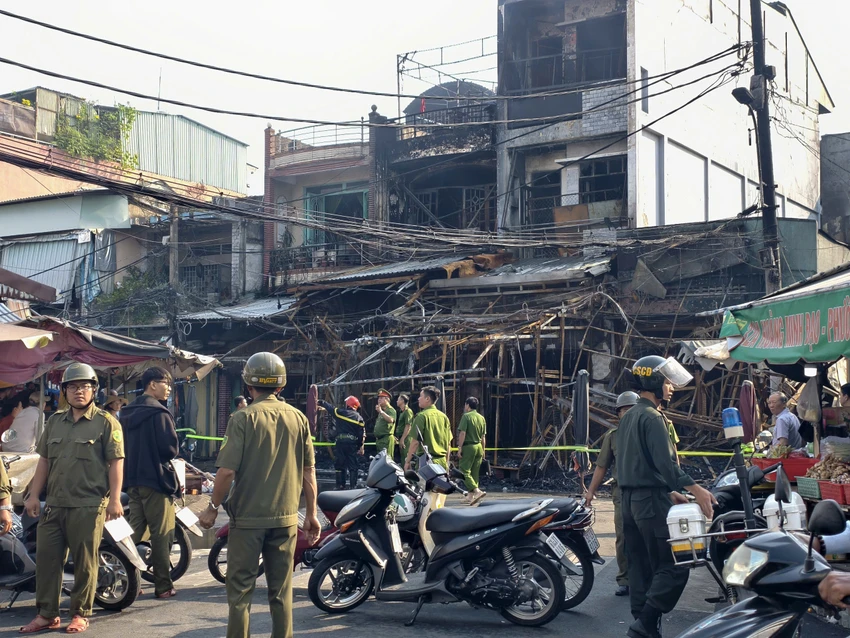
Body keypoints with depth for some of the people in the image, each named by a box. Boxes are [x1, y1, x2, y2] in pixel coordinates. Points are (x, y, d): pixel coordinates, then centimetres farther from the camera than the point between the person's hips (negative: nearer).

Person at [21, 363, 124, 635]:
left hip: (89, 506, -5)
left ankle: (81, 614, 12)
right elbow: (44, 460, 17)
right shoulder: (54, 421, 15)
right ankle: (47, 614, 16)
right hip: (54, 504, 6)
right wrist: (34, 495, 9)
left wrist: (114, 499, -13)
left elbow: (116, 462, -7)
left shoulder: (106, 422, -2)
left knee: (85, 562, 1)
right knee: (47, 558, 6)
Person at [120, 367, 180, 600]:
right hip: (155, 479, -8)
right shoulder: (159, 413, -14)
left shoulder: (128, 413, 13)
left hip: (133, 479, 8)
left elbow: (124, 446, 17)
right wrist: (173, 451, 1)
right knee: (161, 534, -2)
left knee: (134, 530, 12)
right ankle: (163, 586, 2)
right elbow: (170, 448, -19)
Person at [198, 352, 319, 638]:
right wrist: (311, 513, 12)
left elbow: (227, 470, -14)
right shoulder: (298, 418, 1)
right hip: (286, 518, 4)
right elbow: (309, 471, 4)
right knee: (281, 590, 11)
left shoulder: (243, 418, -10)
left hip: (248, 517, -3)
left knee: (240, 589, 6)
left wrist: (213, 507, -1)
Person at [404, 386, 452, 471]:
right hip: (442, 461, 6)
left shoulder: (422, 416, -10)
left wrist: (407, 461, -6)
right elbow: (449, 443, 14)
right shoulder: (444, 417, 10)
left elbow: (415, 441, -13)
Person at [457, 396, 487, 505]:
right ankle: (471, 496, 16)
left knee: (465, 471, -5)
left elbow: (462, 433, -15)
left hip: (468, 446, -7)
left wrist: (459, 448, -12)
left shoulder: (466, 416, -8)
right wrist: (483, 451, 21)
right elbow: (483, 437, 15)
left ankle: (477, 491, -22)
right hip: (479, 446, 7)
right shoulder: (482, 418, 12)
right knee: (475, 472, 12)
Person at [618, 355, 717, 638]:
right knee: (673, 568, -9)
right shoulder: (652, 417, -12)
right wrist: (696, 490, -24)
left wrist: (673, 493, 25)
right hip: (652, 500, -10)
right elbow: (665, 463, -22)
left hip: (630, 499, 10)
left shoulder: (628, 417, 18)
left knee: (641, 569, 11)